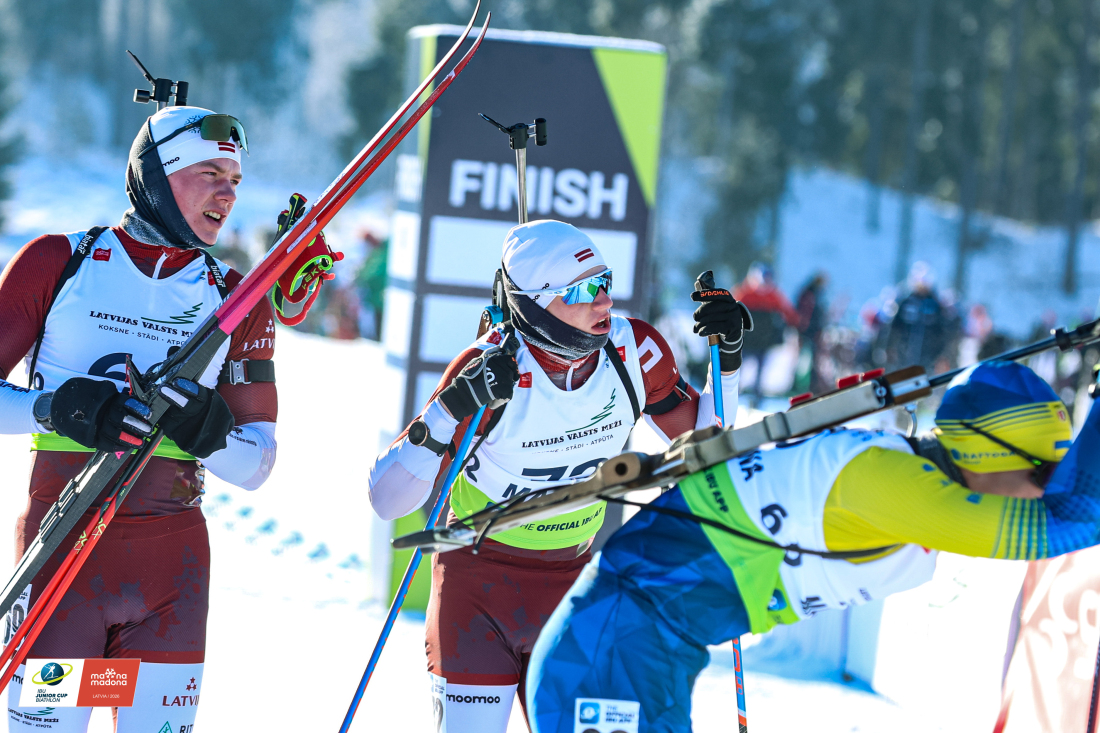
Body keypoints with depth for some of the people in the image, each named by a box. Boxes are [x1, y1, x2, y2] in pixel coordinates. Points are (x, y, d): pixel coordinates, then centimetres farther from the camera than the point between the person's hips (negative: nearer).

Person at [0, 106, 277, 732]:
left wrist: (208, 431, -13)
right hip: (60, 540, -3)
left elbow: (255, 466, 9)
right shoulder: (55, 263, 2)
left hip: (174, 561, 3)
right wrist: (56, 408, -18)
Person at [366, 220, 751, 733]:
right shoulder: (490, 371, -24)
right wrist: (452, 410, -39)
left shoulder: (635, 352, -12)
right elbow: (386, 499, -25)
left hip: (571, 580, 4)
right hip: (479, 579, -4)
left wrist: (728, 356, -10)